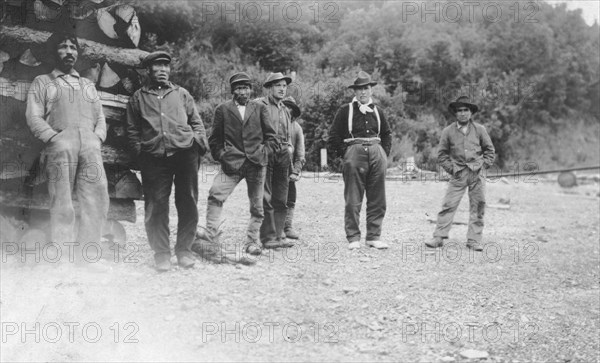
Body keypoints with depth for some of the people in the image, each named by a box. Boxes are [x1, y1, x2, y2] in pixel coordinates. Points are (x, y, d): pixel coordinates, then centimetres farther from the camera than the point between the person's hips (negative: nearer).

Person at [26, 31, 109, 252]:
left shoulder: (88, 85, 30)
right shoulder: (42, 82, 19)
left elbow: (100, 117, 23)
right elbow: (33, 117, 7)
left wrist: (98, 137, 3)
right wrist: (55, 138, -8)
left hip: (91, 147, 3)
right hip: (60, 147, -3)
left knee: (97, 200, -11)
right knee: (62, 204, -9)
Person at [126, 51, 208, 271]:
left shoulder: (181, 94, 19)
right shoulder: (138, 97, 16)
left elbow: (196, 122, 18)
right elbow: (132, 131, 14)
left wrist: (199, 142, 3)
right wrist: (140, 153, 2)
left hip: (184, 154, 1)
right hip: (154, 159, -1)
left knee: (188, 203, 0)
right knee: (156, 206, -2)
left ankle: (184, 250, 13)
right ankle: (161, 253, 9)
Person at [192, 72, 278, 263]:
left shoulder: (260, 108, 11)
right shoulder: (223, 109, 8)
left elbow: (270, 136, 11)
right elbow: (215, 138, 11)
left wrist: (264, 151, -2)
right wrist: (221, 155, -2)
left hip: (256, 162, 1)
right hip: (232, 162, -1)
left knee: (257, 206, 7)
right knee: (215, 196, -19)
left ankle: (252, 242, 21)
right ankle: (211, 239, -14)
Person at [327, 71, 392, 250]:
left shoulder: (377, 111, 15)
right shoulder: (345, 110, 3)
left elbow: (387, 134, 25)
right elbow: (334, 136, 2)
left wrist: (384, 153, 12)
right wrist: (344, 154, -3)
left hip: (377, 153, 4)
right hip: (354, 153, -4)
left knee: (377, 200, 5)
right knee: (353, 200, -2)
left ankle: (374, 237, 14)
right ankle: (353, 238, 5)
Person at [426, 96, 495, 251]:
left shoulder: (479, 129, 6)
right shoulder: (448, 131, 2)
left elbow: (490, 151, 12)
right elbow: (442, 154, 8)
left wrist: (482, 165, 0)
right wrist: (451, 168, -1)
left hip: (477, 174, 1)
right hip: (458, 174, -1)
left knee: (478, 207, 2)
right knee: (448, 205, -7)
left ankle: (474, 240, 10)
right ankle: (439, 237, -3)